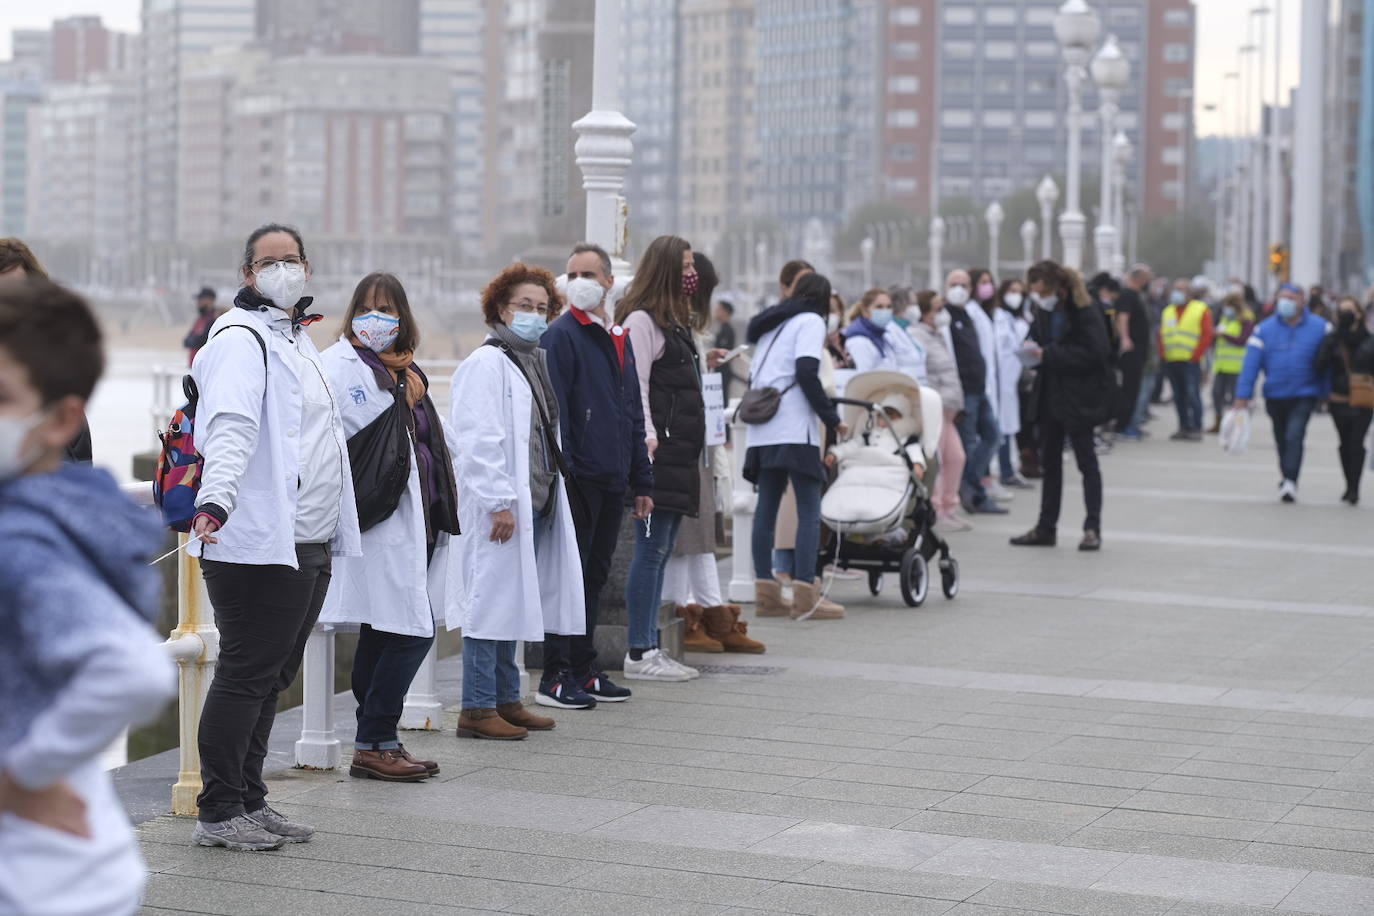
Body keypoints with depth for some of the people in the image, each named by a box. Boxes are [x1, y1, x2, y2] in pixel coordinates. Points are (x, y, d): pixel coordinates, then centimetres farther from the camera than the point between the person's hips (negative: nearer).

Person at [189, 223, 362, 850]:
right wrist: (215, 498, -41)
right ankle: (218, 814, -1)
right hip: (259, 545, -10)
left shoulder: (297, 339, 21)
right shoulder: (242, 339, -9)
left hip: (308, 545, 10)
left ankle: (250, 802, 22)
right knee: (245, 676, -6)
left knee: (271, 678, 14)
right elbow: (231, 425, -26)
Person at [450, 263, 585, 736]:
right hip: (502, 506, -9)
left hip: (537, 502, 9)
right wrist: (500, 502, -20)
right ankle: (477, 709, -3)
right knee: (492, 602, -7)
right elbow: (478, 442, -16)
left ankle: (506, 700, 21)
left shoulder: (538, 362, 18)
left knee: (514, 603, 13)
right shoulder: (485, 363, -10)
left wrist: (553, 492, 19)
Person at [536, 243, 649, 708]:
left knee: (594, 578, 13)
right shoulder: (560, 336, -7)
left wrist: (641, 482, 18)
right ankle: (556, 677, 0)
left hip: (612, 481, 7)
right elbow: (552, 413, -13)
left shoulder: (620, 339, 17)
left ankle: (584, 669, 20)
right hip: (578, 478, -7)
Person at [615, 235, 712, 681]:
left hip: (680, 451, 10)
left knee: (660, 552, 11)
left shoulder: (674, 321, 20)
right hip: (658, 451, -10)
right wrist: (648, 438, -23)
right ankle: (639, 653, -5)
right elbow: (636, 385, -16)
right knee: (651, 550, -8)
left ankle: (650, 649, 15)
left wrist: (702, 365, 28)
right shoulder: (641, 319, -8)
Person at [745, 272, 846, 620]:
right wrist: (831, 417, -7)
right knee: (810, 511, -8)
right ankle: (805, 595, -14)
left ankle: (765, 594, 9)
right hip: (794, 430, -8)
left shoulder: (770, 325, 24)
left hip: (762, 431, 8)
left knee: (766, 508, 8)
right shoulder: (811, 321, 0)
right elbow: (805, 372, -13)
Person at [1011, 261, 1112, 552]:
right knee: (1049, 461, 12)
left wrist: (1048, 354, -22)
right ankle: (1045, 528, 18)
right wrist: (1033, 350, -5)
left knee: (1086, 461, -1)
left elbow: (1090, 354, -22)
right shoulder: (1045, 312, 7)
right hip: (1050, 395, 8)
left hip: (1078, 398, -8)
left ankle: (1093, 528, 4)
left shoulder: (1084, 313, -16)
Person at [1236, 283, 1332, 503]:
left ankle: (1290, 481, -23)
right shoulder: (1265, 329, -2)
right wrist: (1243, 395, -14)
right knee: (1282, 440, 15)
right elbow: (1251, 363, -7)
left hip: (1305, 395, -3)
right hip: (1275, 395, 3)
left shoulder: (1320, 328, -3)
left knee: (1294, 436, -20)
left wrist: (1328, 393, -3)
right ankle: (1287, 480, 33)